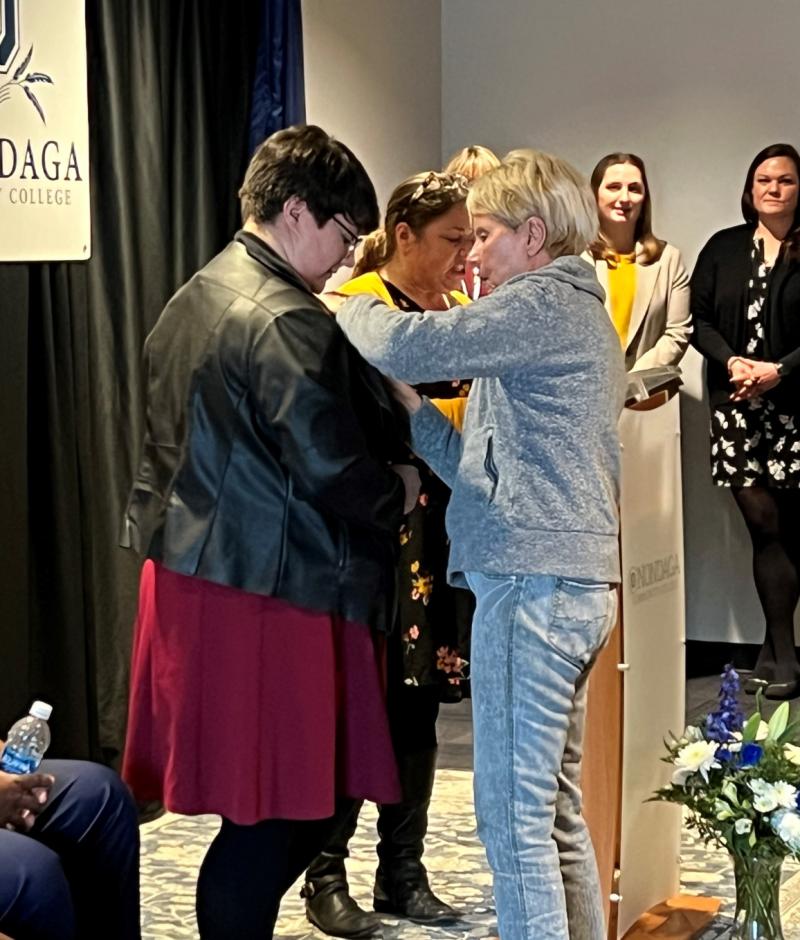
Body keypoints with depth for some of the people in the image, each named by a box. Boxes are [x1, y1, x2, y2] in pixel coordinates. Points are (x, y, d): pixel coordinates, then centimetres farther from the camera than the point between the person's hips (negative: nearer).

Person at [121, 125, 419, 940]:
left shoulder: (195, 299, 14)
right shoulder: (289, 322, -16)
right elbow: (330, 468, -20)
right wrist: (398, 490, -1)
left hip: (189, 573, 10)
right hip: (267, 594, -10)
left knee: (268, 811, 15)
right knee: (278, 816, 0)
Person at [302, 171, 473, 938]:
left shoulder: (460, 308, 13)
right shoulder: (356, 305, -8)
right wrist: (464, 413, -20)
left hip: (443, 527, 7)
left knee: (418, 703, 11)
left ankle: (402, 871, 21)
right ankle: (326, 877, 10)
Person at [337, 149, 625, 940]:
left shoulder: (543, 304, -8)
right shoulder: (576, 313, 22)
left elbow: (408, 345, -21)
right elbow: (487, 465, 17)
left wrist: (346, 306, -1)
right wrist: (405, 402, 8)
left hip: (533, 583, -10)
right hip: (572, 579, 10)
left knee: (515, 815, -7)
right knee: (554, 807, 14)